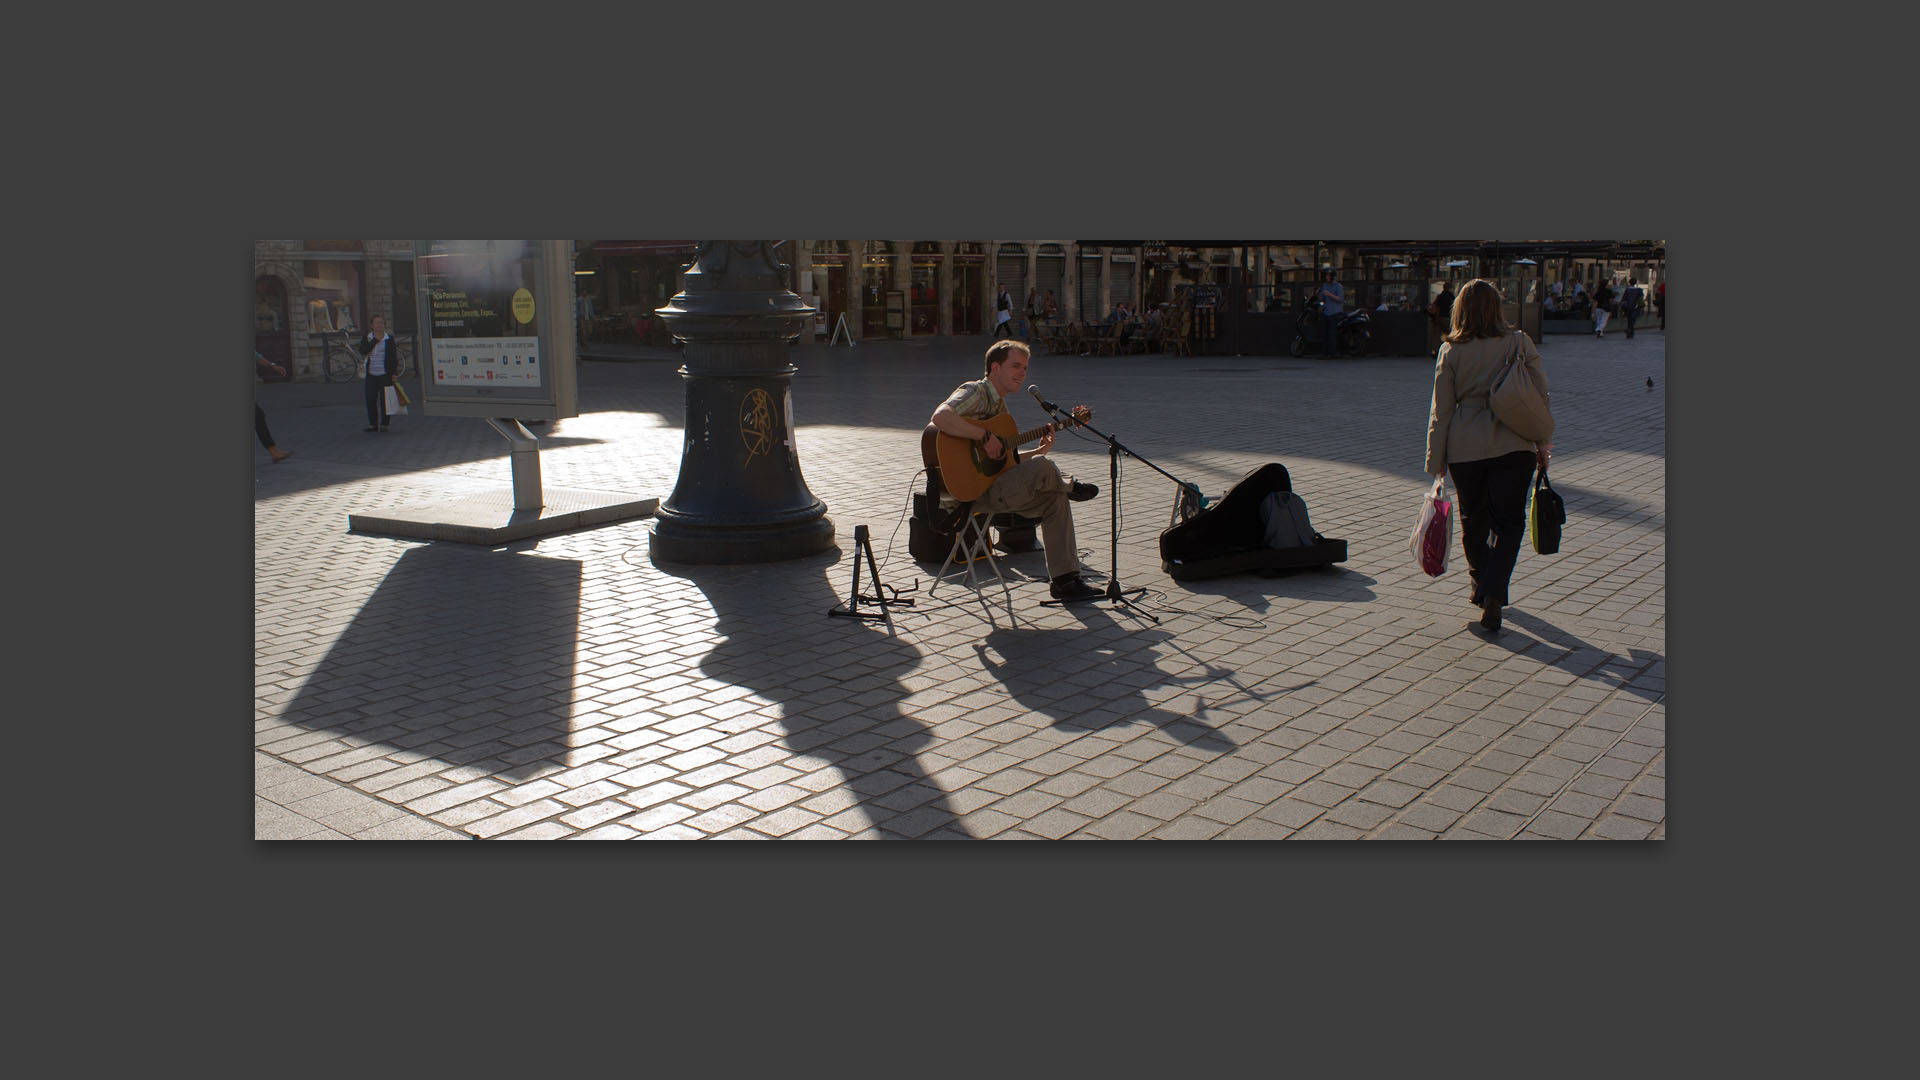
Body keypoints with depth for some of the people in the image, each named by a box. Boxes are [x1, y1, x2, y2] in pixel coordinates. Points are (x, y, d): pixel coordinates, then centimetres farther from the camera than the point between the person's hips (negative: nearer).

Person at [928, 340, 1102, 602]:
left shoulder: (999, 405, 20)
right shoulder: (974, 392, -11)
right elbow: (940, 417, -33)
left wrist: (1039, 450, 9)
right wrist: (985, 437, -29)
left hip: (991, 485, 10)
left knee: (1055, 499, 1)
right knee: (1041, 467, -28)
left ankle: (1064, 580, 5)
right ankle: (1068, 486, 8)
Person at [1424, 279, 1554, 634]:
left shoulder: (1451, 351, -2)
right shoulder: (1519, 343, -2)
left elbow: (1441, 411, 0)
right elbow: (1540, 395, 2)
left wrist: (1436, 462, 5)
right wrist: (1543, 445, 13)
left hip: (1465, 447, 1)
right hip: (1514, 445, -1)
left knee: (1473, 519, 18)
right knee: (1509, 522, 5)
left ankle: (1480, 585, 38)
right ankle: (1493, 598, -10)